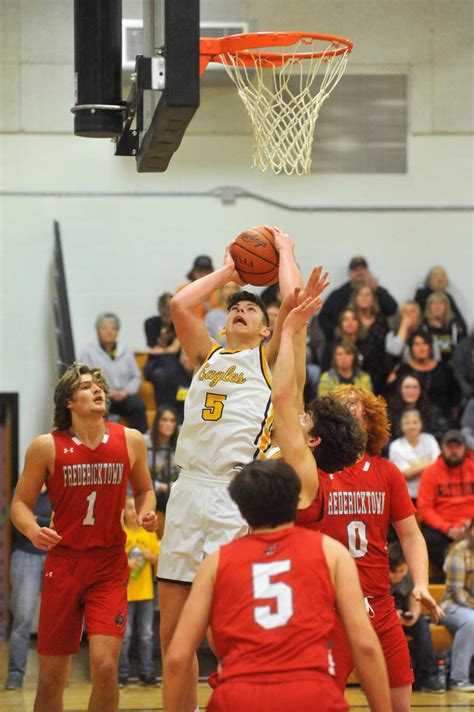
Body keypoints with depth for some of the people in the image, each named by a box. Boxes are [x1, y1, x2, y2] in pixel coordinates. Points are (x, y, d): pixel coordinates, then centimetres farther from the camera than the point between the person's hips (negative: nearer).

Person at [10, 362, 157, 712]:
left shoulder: (131, 441, 2)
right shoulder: (47, 447, -4)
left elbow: (144, 489, 18)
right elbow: (21, 502, 1)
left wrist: (146, 512, -3)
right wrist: (32, 529, -19)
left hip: (110, 567, 1)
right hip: (63, 564, 0)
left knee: (105, 666, -15)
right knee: (52, 676, 3)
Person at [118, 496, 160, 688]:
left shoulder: (149, 534, 8)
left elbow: (158, 560, 13)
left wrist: (150, 556, -7)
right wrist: (125, 562, -20)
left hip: (146, 592, 3)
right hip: (125, 592, -3)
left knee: (146, 635, 5)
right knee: (124, 635, -1)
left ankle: (147, 674, 10)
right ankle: (122, 675, 6)